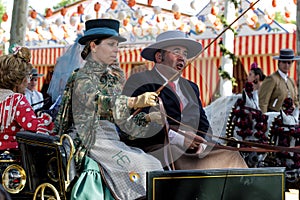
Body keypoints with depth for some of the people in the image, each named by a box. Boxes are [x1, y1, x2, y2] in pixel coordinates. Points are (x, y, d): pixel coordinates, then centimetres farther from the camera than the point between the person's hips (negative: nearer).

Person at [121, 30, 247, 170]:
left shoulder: (190, 88, 27)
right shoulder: (139, 81, 3)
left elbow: (203, 123, 21)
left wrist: (201, 142, -3)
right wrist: (177, 138, -16)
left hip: (191, 152, 7)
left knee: (232, 158, -17)